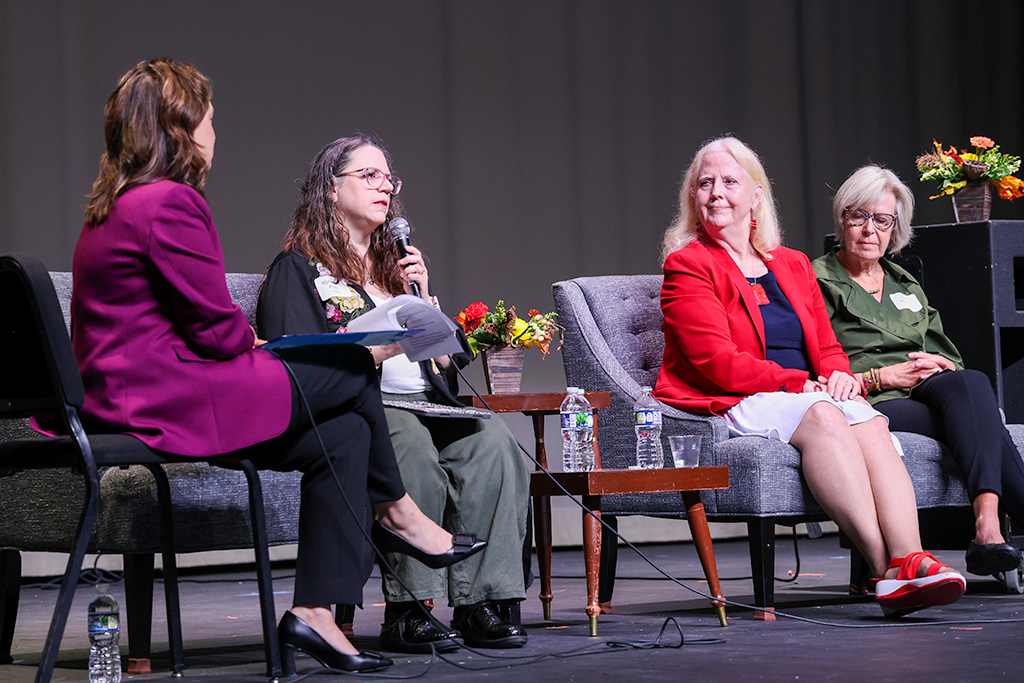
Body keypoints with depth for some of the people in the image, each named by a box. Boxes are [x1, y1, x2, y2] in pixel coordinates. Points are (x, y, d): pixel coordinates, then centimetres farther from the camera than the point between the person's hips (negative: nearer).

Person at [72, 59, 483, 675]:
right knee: (354, 371, 0)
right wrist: (257, 344, 6)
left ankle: (315, 612, 3)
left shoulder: (115, 208, 19)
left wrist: (248, 345, 10)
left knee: (344, 434, 6)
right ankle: (396, 511, 22)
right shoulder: (170, 202, -16)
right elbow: (217, 327, -15)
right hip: (175, 402, -10)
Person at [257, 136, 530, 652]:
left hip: (428, 407, 5)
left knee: (491, 440, -27)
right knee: (410, 443, -38)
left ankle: (481, 604, -31)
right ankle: (408, 612, -35)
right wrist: (380, 347, -15)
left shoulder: (399, 267, 28)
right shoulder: (297, 269, 9)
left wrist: (423, 298, 7)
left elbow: (447, 362, 21)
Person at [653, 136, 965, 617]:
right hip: (729, 407, -5)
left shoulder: (793, 266, 24)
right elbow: (718, 364, -8)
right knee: (823, 415, -35)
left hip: (810, 396, 5)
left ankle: (906, 560, -49)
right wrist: (801, 384, -15)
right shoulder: (686, 266, 4)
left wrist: (840, 376, -6)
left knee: (868, 419, -30)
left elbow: (827, 348, 19)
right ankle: (883, 565, -47)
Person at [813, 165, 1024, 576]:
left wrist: (939, 368, 1)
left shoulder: (906, 285, 29)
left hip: (927, 393, 5)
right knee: (976, 409, -31)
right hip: (870, 405, -5)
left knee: (970, 384, -32)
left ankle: (988, 528, -49)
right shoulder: (817, 283, 7)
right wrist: (880, 377, -12)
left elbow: (950, 358, 26)